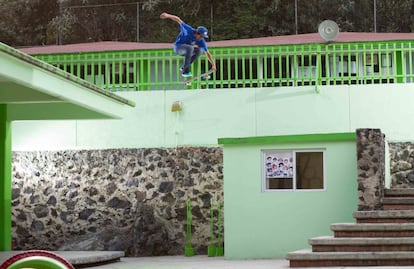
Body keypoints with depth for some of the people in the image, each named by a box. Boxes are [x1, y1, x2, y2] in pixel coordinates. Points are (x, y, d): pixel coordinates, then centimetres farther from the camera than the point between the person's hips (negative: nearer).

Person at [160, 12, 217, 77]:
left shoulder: (201, 41, -15)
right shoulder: (189, 30, -26)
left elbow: (208, 53, -11)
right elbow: (178, 19, -26)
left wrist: (213, 65, -15)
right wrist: (168, 15, -39)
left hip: (186, 50, 6)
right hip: (178, 47, -6)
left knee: (199, 50, -19)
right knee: (190, 48, -36)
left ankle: (184, 67, -5)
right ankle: (185, 71, -29)